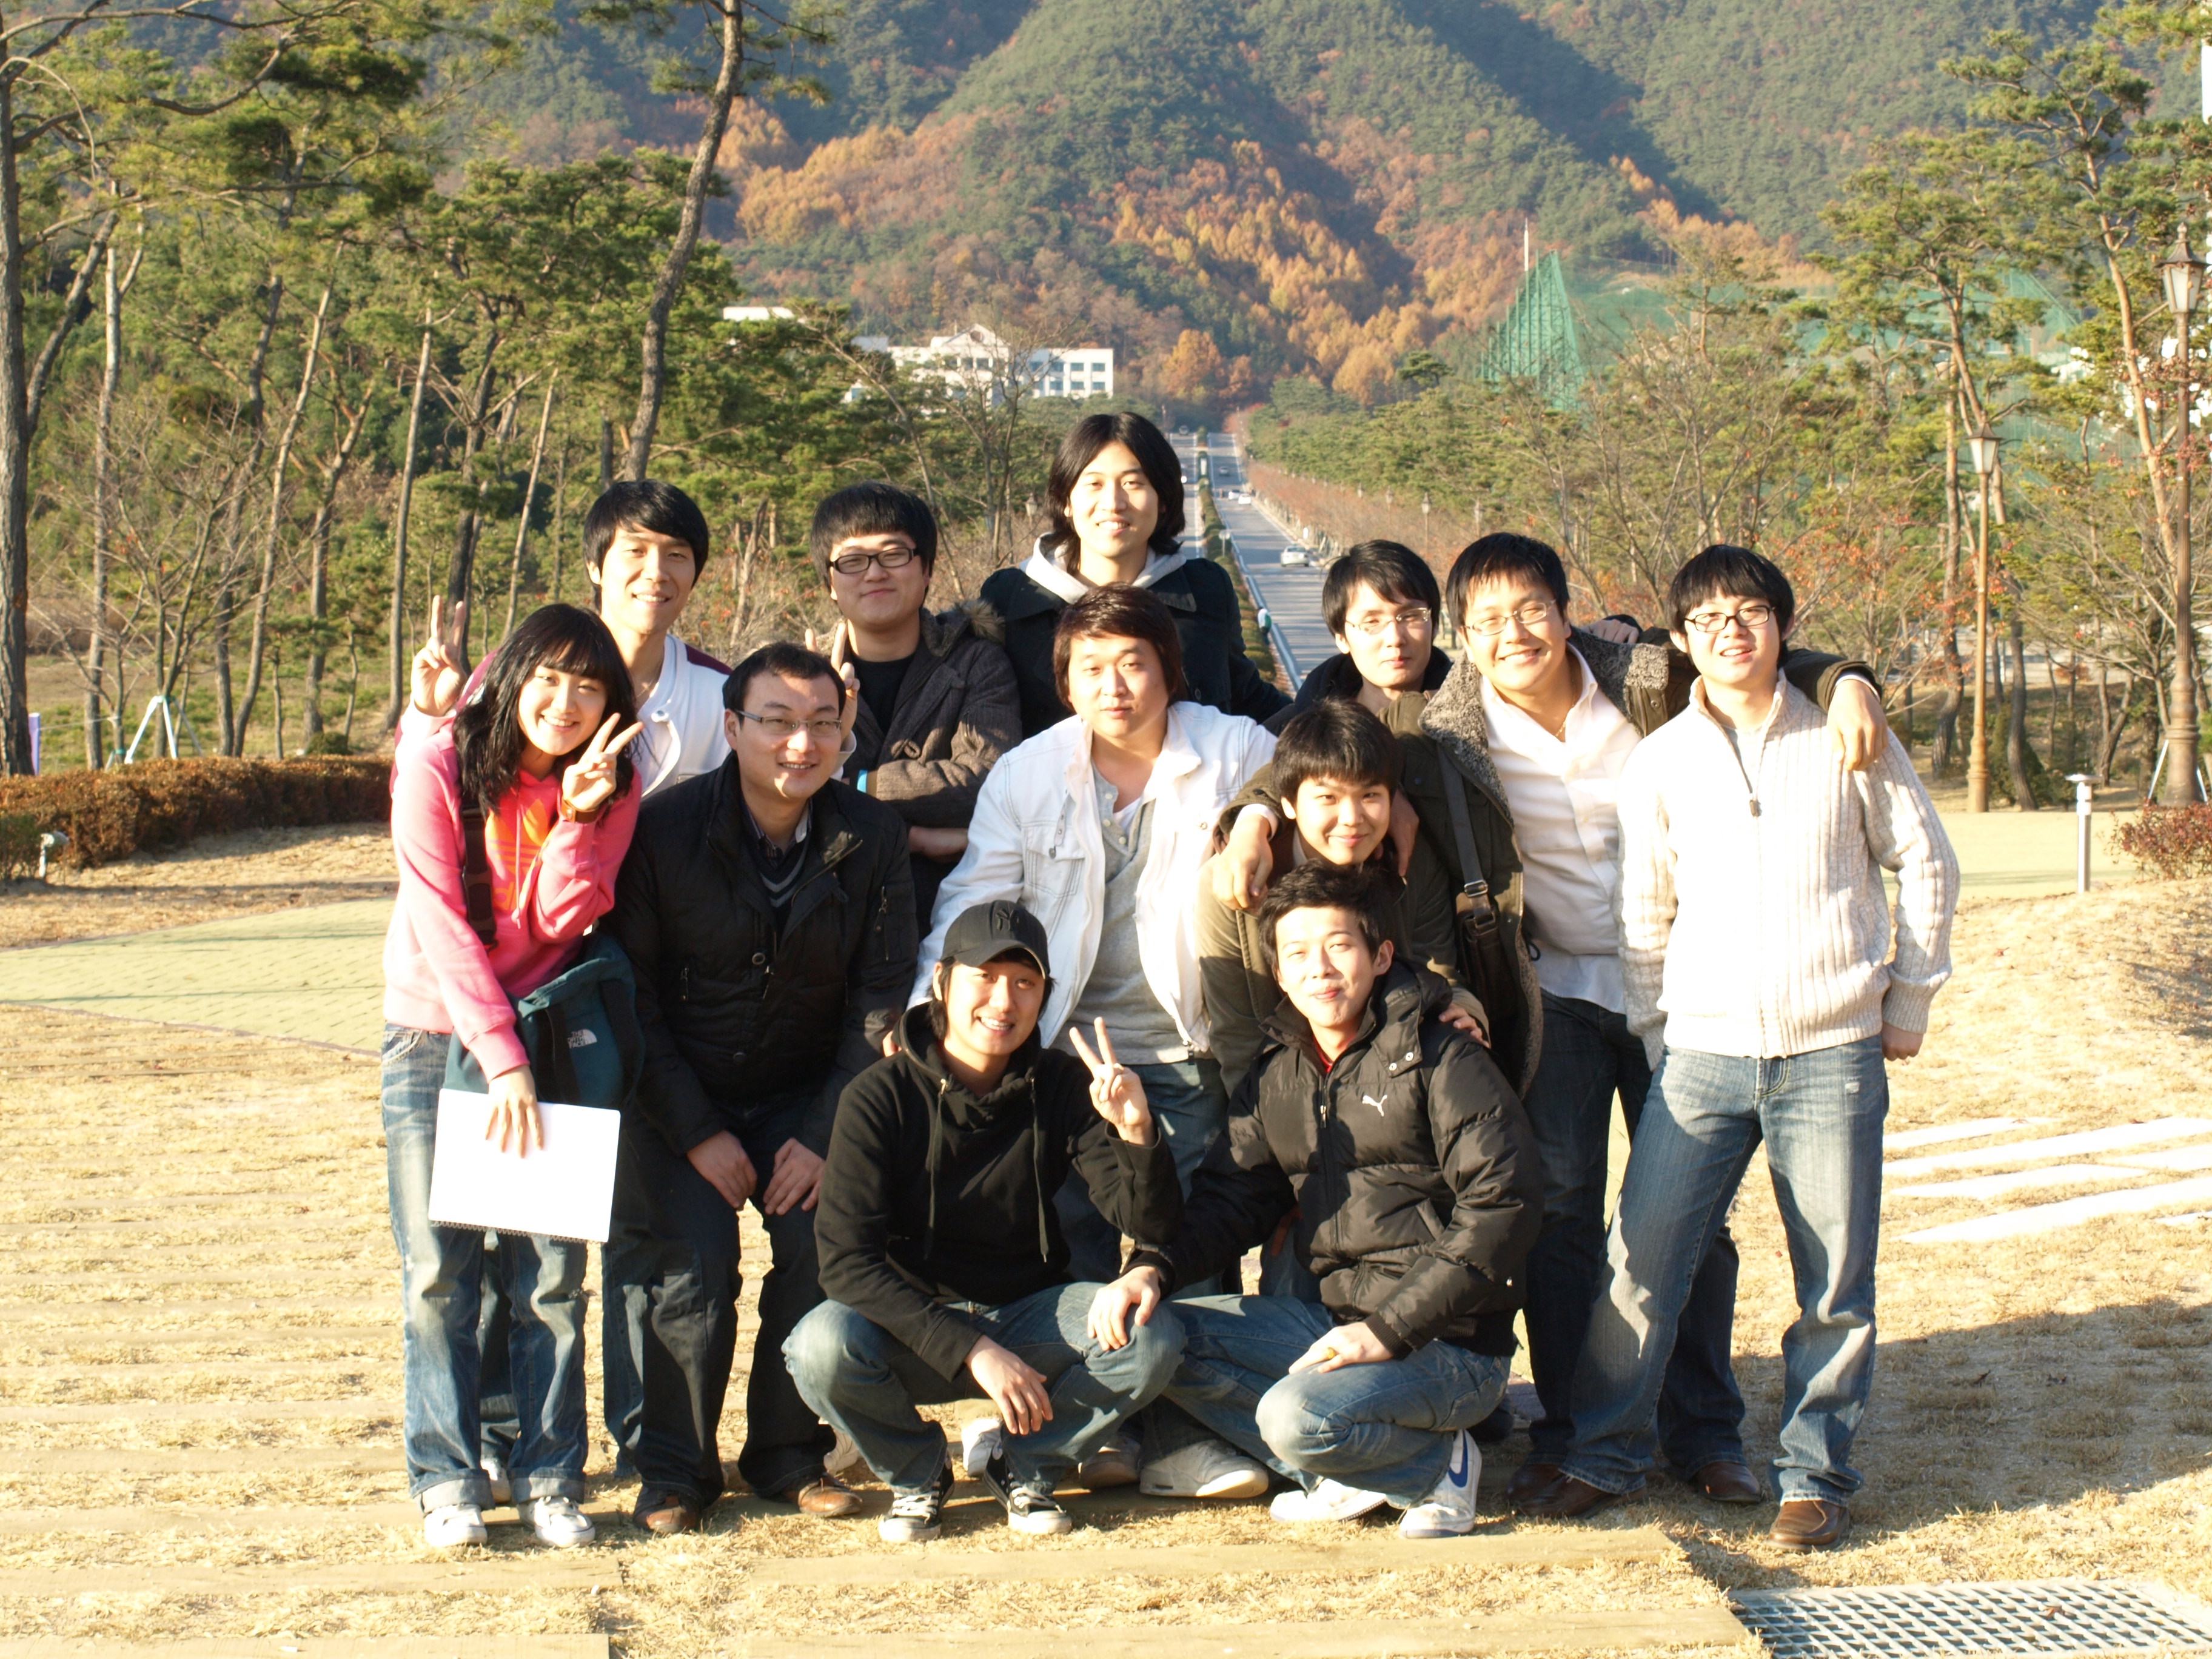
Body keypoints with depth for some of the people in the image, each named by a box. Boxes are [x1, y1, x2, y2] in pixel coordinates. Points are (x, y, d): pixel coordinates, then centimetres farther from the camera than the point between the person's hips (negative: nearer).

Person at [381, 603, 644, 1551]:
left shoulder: (610, 785, -2)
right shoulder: (438, 764, -11)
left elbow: (562, 921, -9)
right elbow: (439, 922, -15)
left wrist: (577, 816, -24)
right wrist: (500, 1057, -20)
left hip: (543, 1036, 2)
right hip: (435, 1036, -2)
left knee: (551, 1273, -2)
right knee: (438, 1274, -4)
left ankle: (550, 1477, 6)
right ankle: (448, 1482, 4)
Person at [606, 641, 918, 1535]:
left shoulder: (872, 838, -6)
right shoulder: (664, 827, -13)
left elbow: (879, 1000, -4)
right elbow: (631, 992, -9)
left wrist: (824, 1136, -12)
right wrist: (697, 1133, -15)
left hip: (804, 1094, 2)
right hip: (676, 1093, -2)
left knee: (824, 1240, -18)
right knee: (690, 1260, -19)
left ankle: (789, 1453, 2)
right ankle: (674, 1468, 1)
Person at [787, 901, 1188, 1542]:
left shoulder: (1063, 1087, -4)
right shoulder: (880, 1097, -13)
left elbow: (1152, 1223, -9)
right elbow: (847, 1261, -20)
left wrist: (1137, 1130, -31)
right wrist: (972, 1351, -29)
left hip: (1028, 1316, 2)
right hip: (915, 1326, -2)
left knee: (1152, 1339, -26)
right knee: (822, 1346, -34)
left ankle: (1015, 1457, 3)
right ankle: (914, 1471, 0)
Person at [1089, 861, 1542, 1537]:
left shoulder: (1439, 1058, -9)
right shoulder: (1277, 1076, 11)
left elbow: (1504, 1204, -17)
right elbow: (1229, 1199, 11)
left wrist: (1390, 1328, -22)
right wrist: (1152, 1269, -11)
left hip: (1451, 1342, -7)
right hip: (1338, 1317, 7)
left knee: (1296, 1417, -32)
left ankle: (1437, 1463, -1)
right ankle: (1352, 1472, -5)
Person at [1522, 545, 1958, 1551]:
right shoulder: (1659, 764, 4)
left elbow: (1925, 867, 10)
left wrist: (1908, 1004, 10)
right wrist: (1657, 1038, 9)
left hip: (1833, 1054, -1)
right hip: (1703, 1053, 1)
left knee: (1835, 1281, 2)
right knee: (1641, 1260, -3)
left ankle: (1815, 1474, 17)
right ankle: (1604, 1456, 11)